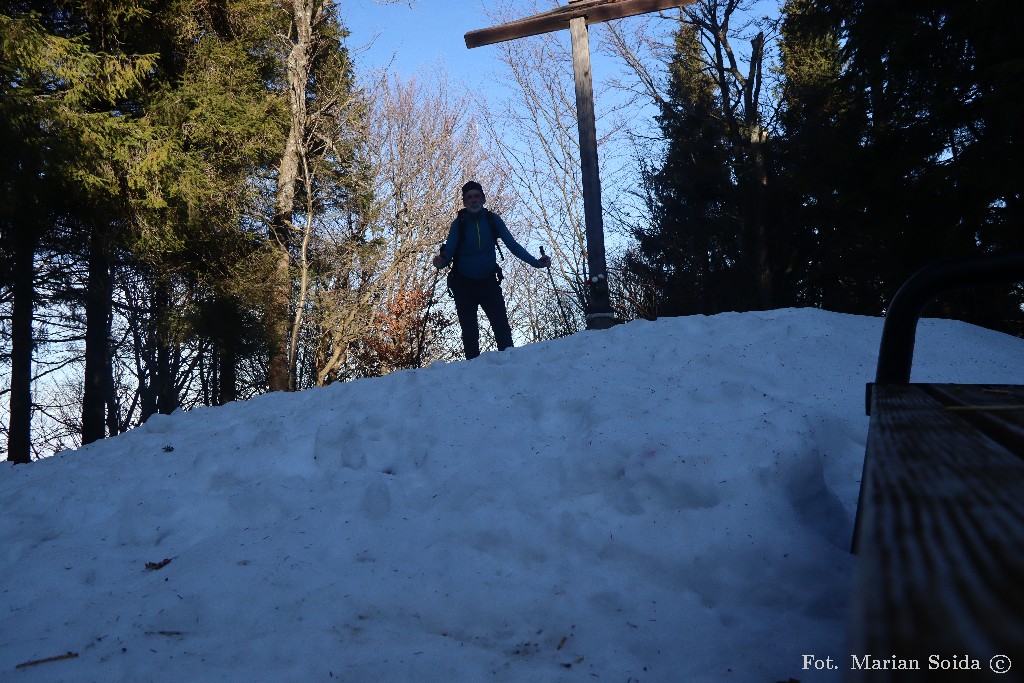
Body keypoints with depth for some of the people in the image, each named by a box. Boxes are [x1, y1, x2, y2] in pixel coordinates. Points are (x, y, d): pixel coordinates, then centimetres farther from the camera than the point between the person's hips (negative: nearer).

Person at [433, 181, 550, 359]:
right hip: (464, 284, 0)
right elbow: (448, 252, -9)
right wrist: (440, 262, -33)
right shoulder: (459, 224, -4)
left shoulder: (493, 220, -1)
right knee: (469, 333, 2)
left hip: (488, 282, 1)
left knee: (502, 328, -9)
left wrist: (535, 262, -9)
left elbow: (512, 245, 0)